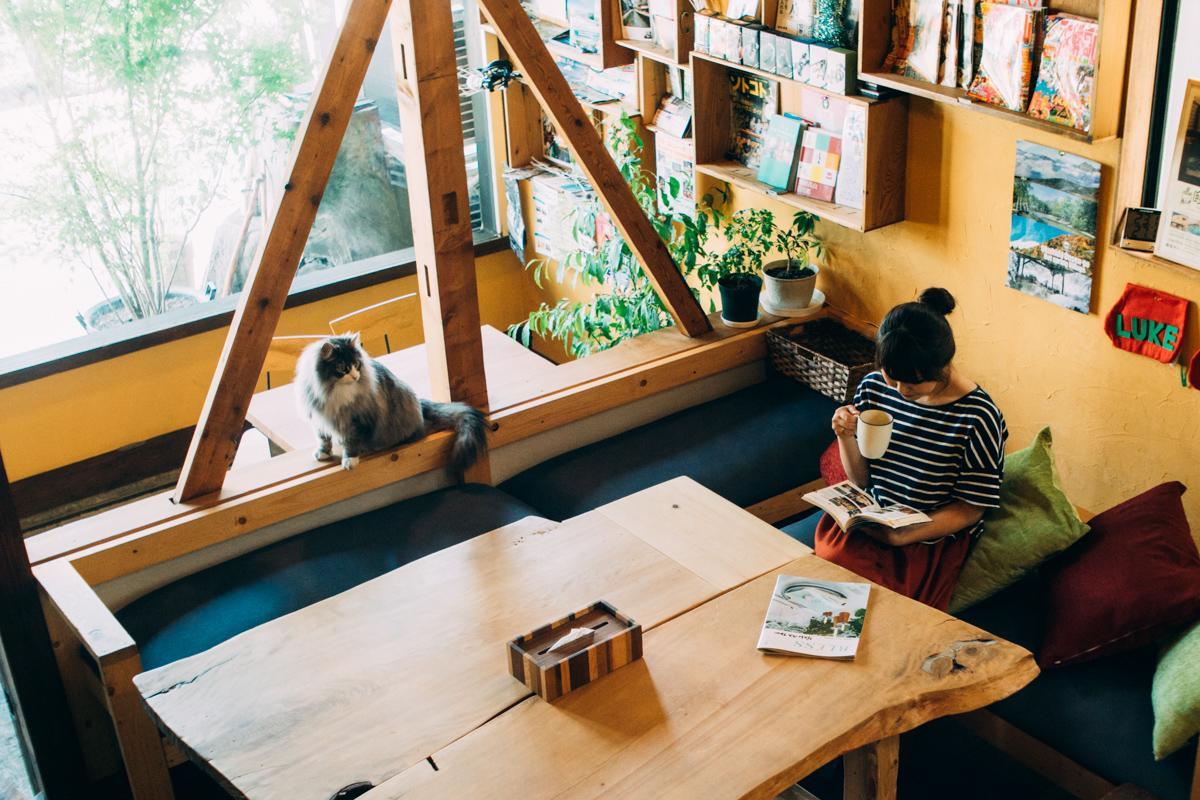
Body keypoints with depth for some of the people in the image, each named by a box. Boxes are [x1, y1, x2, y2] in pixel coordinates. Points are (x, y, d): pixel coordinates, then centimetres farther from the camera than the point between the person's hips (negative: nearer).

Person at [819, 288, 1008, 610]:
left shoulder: (978, 418, -15)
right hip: (866, 523, 4)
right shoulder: (873, 388, -1)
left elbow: (970, 509, -8)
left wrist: (903, 535, -20)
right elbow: (862, 480, 8)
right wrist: (846, 437, -13)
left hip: (930, 540, -4)